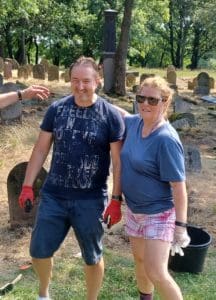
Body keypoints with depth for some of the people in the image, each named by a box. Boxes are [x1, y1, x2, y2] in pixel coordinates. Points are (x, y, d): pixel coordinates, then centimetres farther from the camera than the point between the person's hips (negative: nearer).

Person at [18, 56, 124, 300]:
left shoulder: (111, 115, -8)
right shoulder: (57, 109, 0)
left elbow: (118, 161, -6)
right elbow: (41, 149, 5)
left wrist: (116, 199, -10)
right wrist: (27, 185, 2)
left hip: (90, 200, -3)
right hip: (53, 196, 3)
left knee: (92, 257, 13)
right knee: (39, 250, 13)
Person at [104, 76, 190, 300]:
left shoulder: (166, 139, -25)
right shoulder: (134, 123, -4)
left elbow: (178, 187, -23)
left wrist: (181, 226, -22)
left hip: (159, 214, -8)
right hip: (134, 209, 8)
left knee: (156, 273, -9)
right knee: (140, 260, 22)